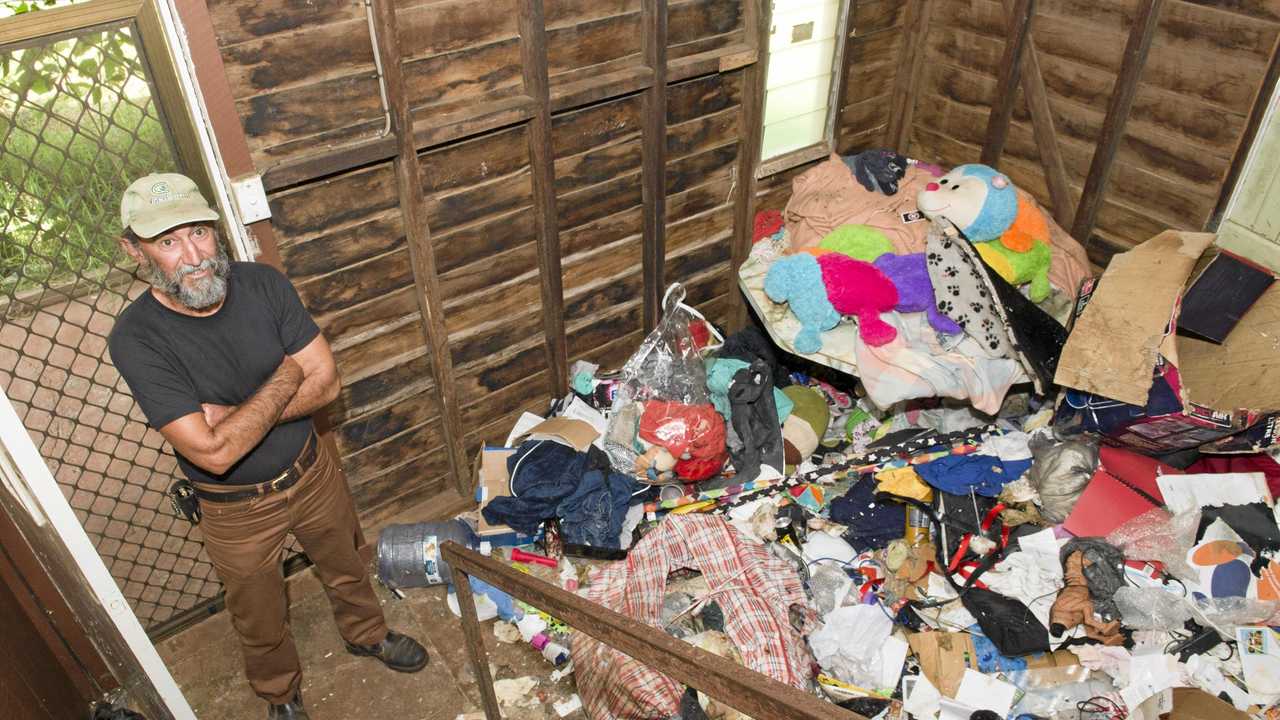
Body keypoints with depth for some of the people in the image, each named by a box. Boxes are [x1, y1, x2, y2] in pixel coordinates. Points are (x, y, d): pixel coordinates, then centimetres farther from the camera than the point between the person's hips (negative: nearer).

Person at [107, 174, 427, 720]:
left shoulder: (263, 284, -17)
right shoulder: (135, 340, -27)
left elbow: (326, 382, -17)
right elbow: (214, 452, -33)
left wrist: (234, 417, -26)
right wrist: (285, 379, -24)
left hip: (312, 470, 3)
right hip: (236, 509, -2)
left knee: (345, 567, 28)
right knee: (261, 620, 22)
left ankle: (366, 633, 58)